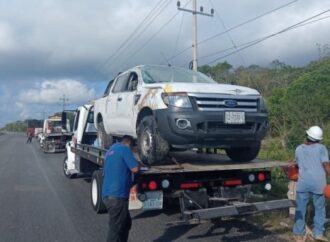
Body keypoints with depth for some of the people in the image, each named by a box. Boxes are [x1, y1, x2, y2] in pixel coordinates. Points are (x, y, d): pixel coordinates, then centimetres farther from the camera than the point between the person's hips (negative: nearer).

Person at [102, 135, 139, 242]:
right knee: (116, 228, -2)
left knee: (126, 223, 21)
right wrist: (136, 163, 9)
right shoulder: (124, 148, -8)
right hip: (116, 195, -9)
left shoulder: (111, 149, 20)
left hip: (108, 194, 9)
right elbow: (135, 168, -12)